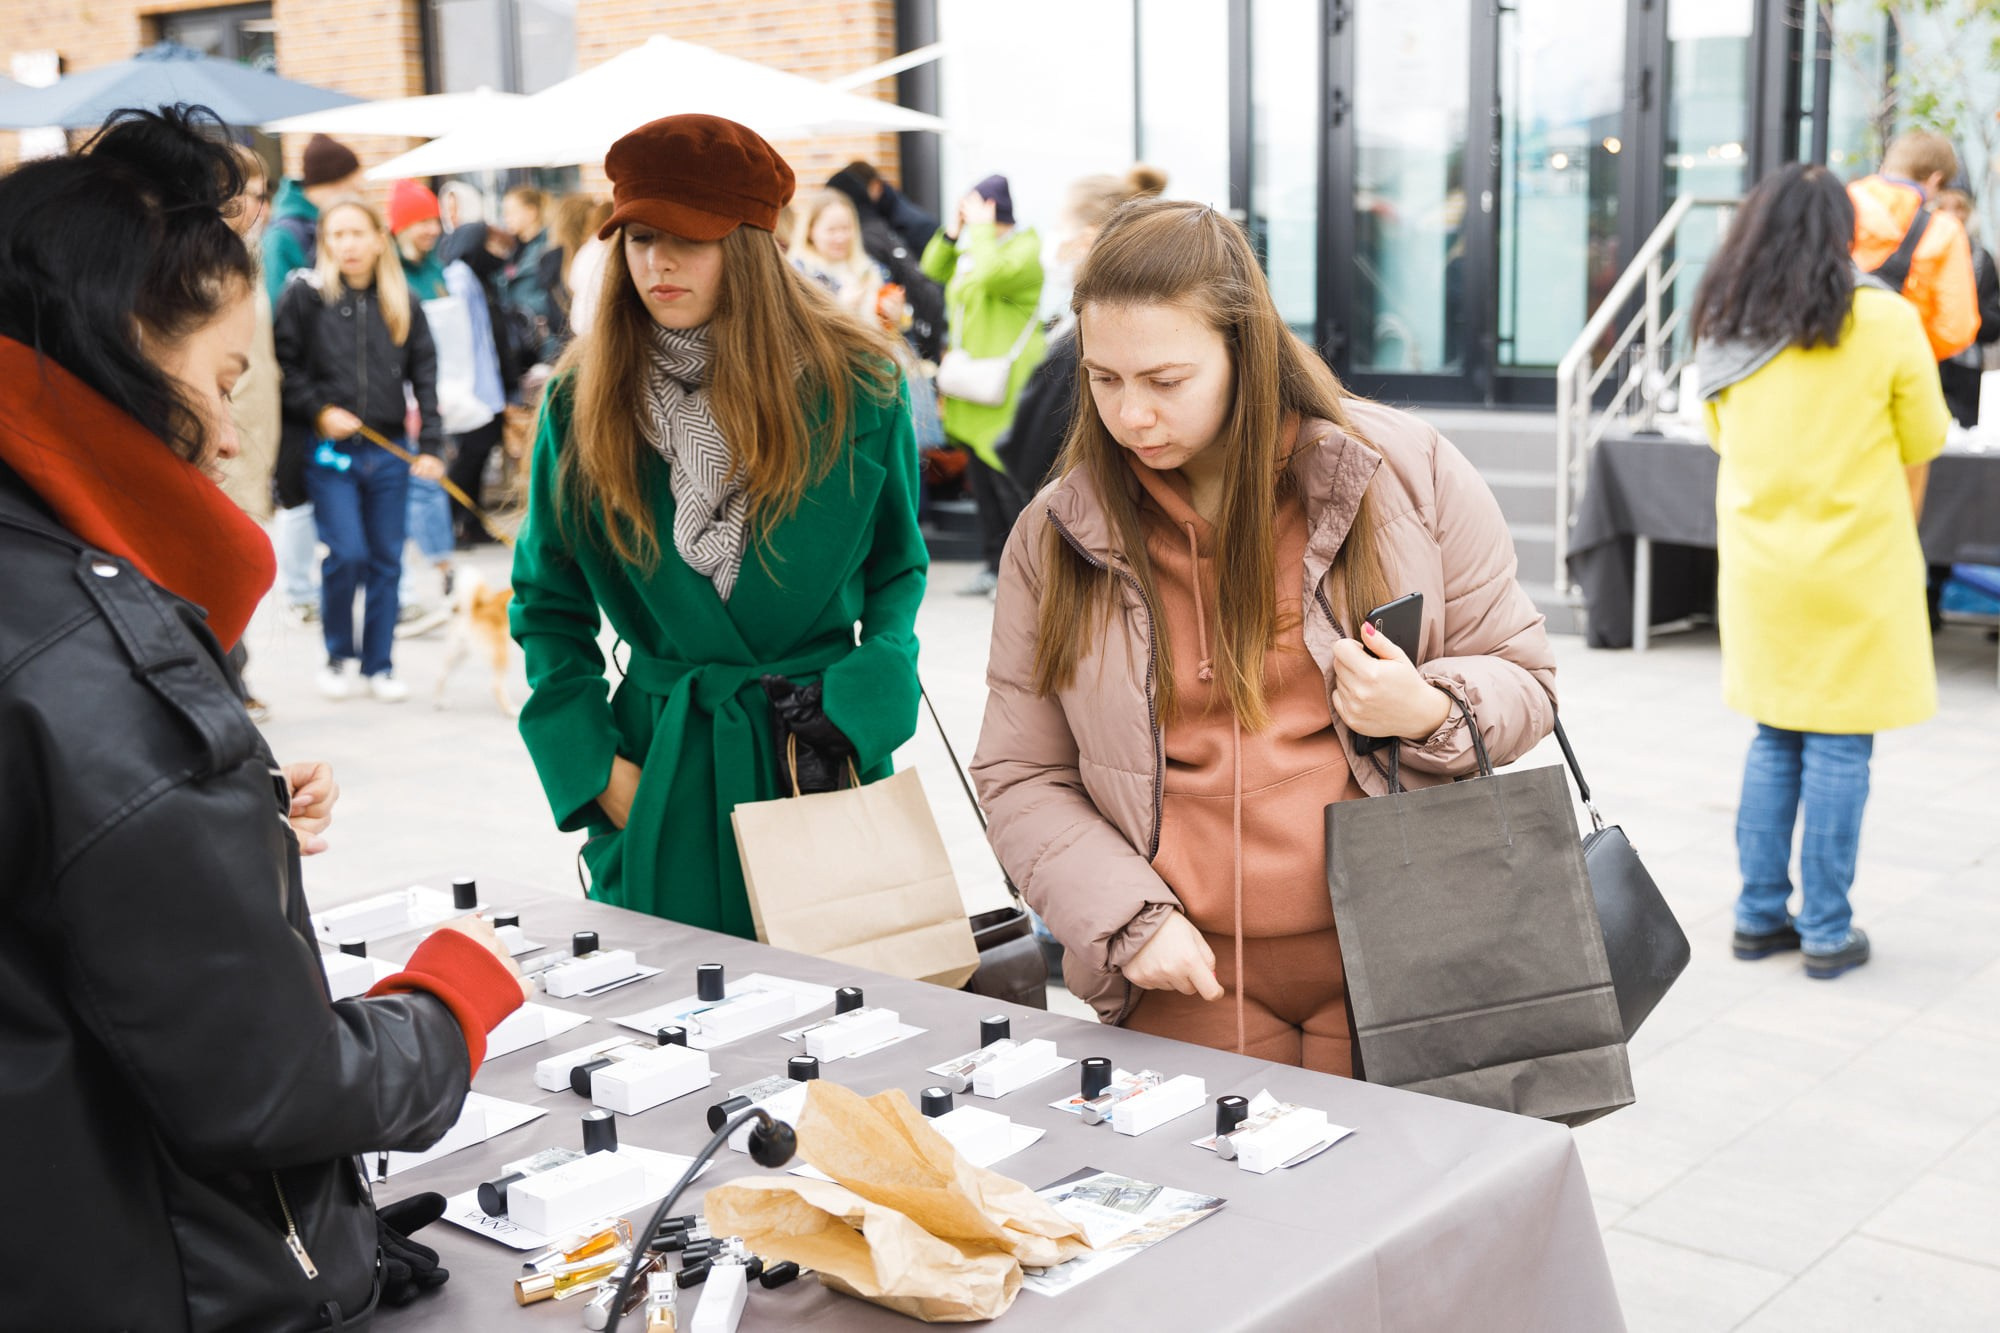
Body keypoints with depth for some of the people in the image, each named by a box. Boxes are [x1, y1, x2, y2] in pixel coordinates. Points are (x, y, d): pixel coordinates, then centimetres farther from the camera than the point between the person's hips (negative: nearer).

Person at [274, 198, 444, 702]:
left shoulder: (402, 303, 7)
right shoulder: (305, 294, -1)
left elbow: (424, 375, 7)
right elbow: (285, 365, -1)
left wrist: (430, 446, 1)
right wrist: (319, 411, -11)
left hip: (388, 452, 3)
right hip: (329, 451, -3)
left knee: (387, 560, 6)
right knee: (346, 553, -10)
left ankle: (379, 665, 19)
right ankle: (337, 657, 11)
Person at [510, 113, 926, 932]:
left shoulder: (856, 385, -4)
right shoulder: (582, 400, -2)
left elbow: (899, 571, 6)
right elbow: (547, 608, 6)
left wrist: (863, 696, -10)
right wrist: (594, 764, -4)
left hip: (824, 760, 0)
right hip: (661, 771, 1)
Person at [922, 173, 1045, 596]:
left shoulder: (1025, 248, -10)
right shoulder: (974, 248, 16)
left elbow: (994, 275, -28)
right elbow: (933, 270, 25)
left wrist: (982, 229, -16)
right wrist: (952, 231, 11)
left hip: (1005, 386, -9)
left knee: (1009, 479, -9)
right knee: (982, 477, 12)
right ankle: (996, 564, 20)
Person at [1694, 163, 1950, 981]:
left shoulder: (1726, 331, 3)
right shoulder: (1887, 323, -7)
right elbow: (1918, 456, -1)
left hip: (1758, 568, 4)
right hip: (1856, 569, -4)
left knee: (1775, 741, 14)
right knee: (1839, 747, 2)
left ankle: (1759, 915, 18)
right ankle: (1827, 932, 7)